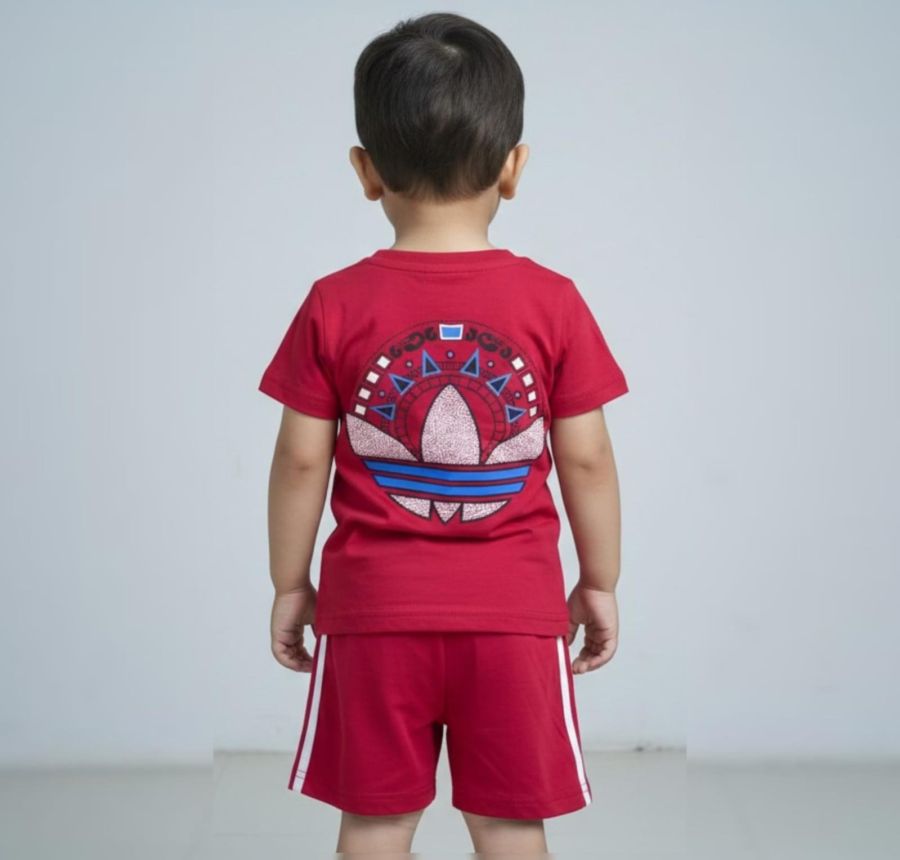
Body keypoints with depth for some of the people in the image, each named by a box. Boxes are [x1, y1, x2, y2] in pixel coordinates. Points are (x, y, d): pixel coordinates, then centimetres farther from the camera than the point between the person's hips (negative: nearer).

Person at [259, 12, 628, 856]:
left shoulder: (335, 307, -7)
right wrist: (600, 583, 10)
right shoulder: (553, 303, -7)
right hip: (516, 614, 0)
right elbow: (586, 460, -3)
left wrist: (290, 585, 9)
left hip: (374, 609, 0)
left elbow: (300, 461, -3)